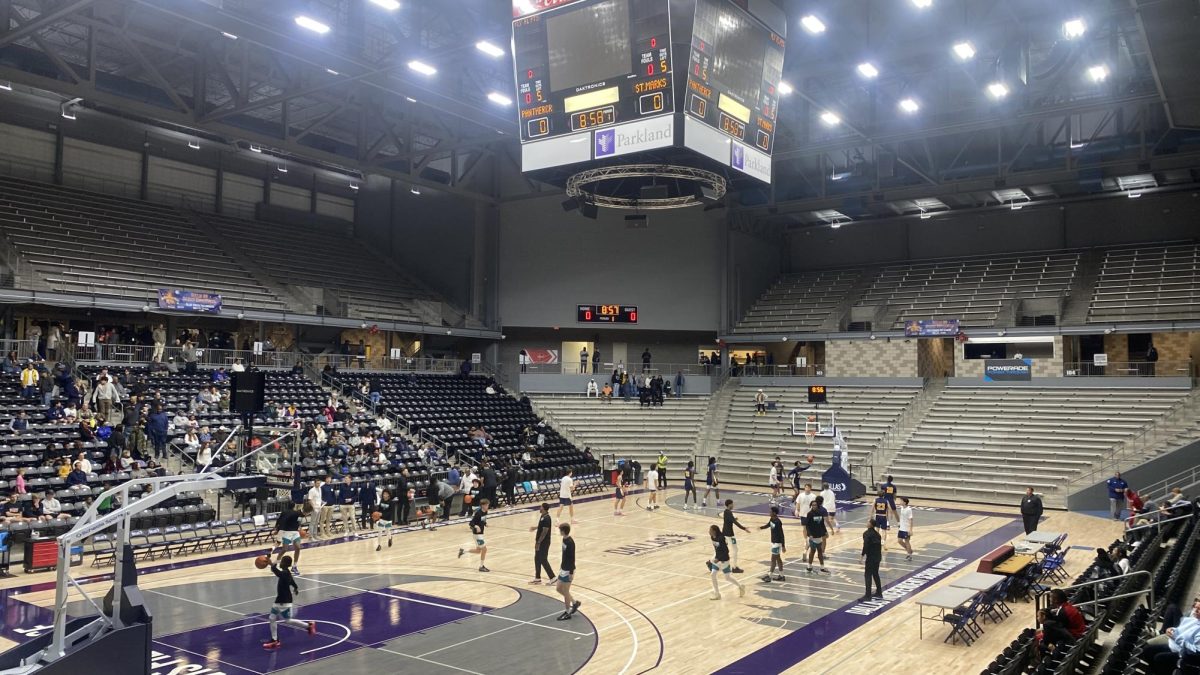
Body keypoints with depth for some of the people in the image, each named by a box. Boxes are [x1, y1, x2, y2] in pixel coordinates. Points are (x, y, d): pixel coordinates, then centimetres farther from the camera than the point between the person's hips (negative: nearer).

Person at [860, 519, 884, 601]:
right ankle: (879, 593, 27)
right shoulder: (877, 533, 10)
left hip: (870, 557, -8)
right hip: (877, 557, 8)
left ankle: (868, 596, -5)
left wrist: (863, 555, -17)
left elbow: (865, 545, -22)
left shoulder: (867, 533, -14)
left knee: (868, 576, -4)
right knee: (875, 574, 20)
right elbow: (879, 545, 14)